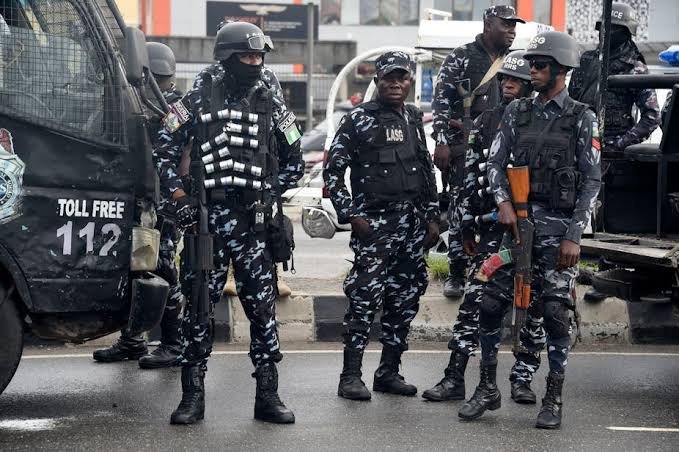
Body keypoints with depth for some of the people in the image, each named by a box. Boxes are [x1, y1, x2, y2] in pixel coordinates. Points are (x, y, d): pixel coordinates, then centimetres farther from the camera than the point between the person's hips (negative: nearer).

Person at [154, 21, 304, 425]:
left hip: (254, 222, 1)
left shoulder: (273, 107, 9)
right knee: (198, 305, 1)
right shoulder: (198, 101, 4)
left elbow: (295, 163, 16)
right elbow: (164, 150, 7)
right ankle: (193, 395, 8)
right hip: (205, 219, -1)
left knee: (262, 305, 2)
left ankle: (268, 395, 8)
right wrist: (179, 195, -4)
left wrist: (266, 192, 3)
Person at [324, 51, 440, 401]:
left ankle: (389, 372, 18)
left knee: (404, 300, 8)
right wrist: (350, 215, -11)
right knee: (366, 297, -12)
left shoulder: (413, 119, 15)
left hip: (412, 224, 6)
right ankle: (350, 376, -8)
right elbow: (333, 169, -4)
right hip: (374, 223, -6)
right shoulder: (358, 119, -2)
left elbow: (428, 172, 21)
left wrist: (432, 218, 15)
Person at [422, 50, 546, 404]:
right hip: (492, 228, 2)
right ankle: (454, 378, -2)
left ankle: (522, 378, 15)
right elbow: (470, 176, 14)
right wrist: (467, 225, 10)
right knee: (474, 301, -4)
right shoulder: (485, 123, 11)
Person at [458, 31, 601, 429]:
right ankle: (488, 389, 14)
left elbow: (592, 182, -4)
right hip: (516, 220, 4)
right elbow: (496, 162, 8)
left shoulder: (581, 118, -1)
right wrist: (503, 202, -11)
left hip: (557, 224, -4)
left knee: (556, 312, -3)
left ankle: (554, 399, 7)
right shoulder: (517, 112, 11)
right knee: (491, 304, 0)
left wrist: (573, 236, -11)